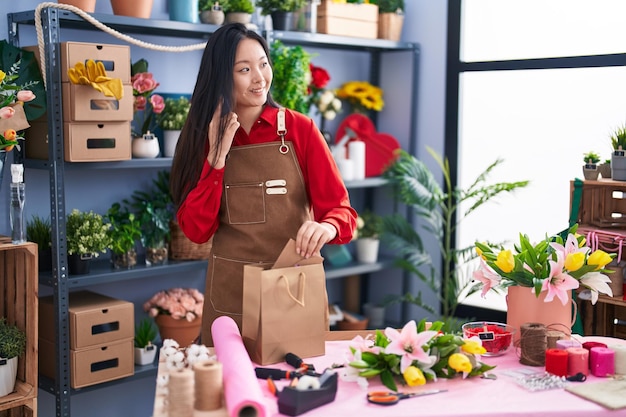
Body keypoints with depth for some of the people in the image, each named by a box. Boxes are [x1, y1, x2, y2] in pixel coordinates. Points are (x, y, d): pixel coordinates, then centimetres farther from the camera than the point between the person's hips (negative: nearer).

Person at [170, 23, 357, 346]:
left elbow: (340, 209, -8)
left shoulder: (300, 129, -4)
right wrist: (217, 155, -13)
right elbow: (196, 230, -5)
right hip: (229, 294, 2)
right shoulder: (207, 138, 3)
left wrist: (327, 226, -30)